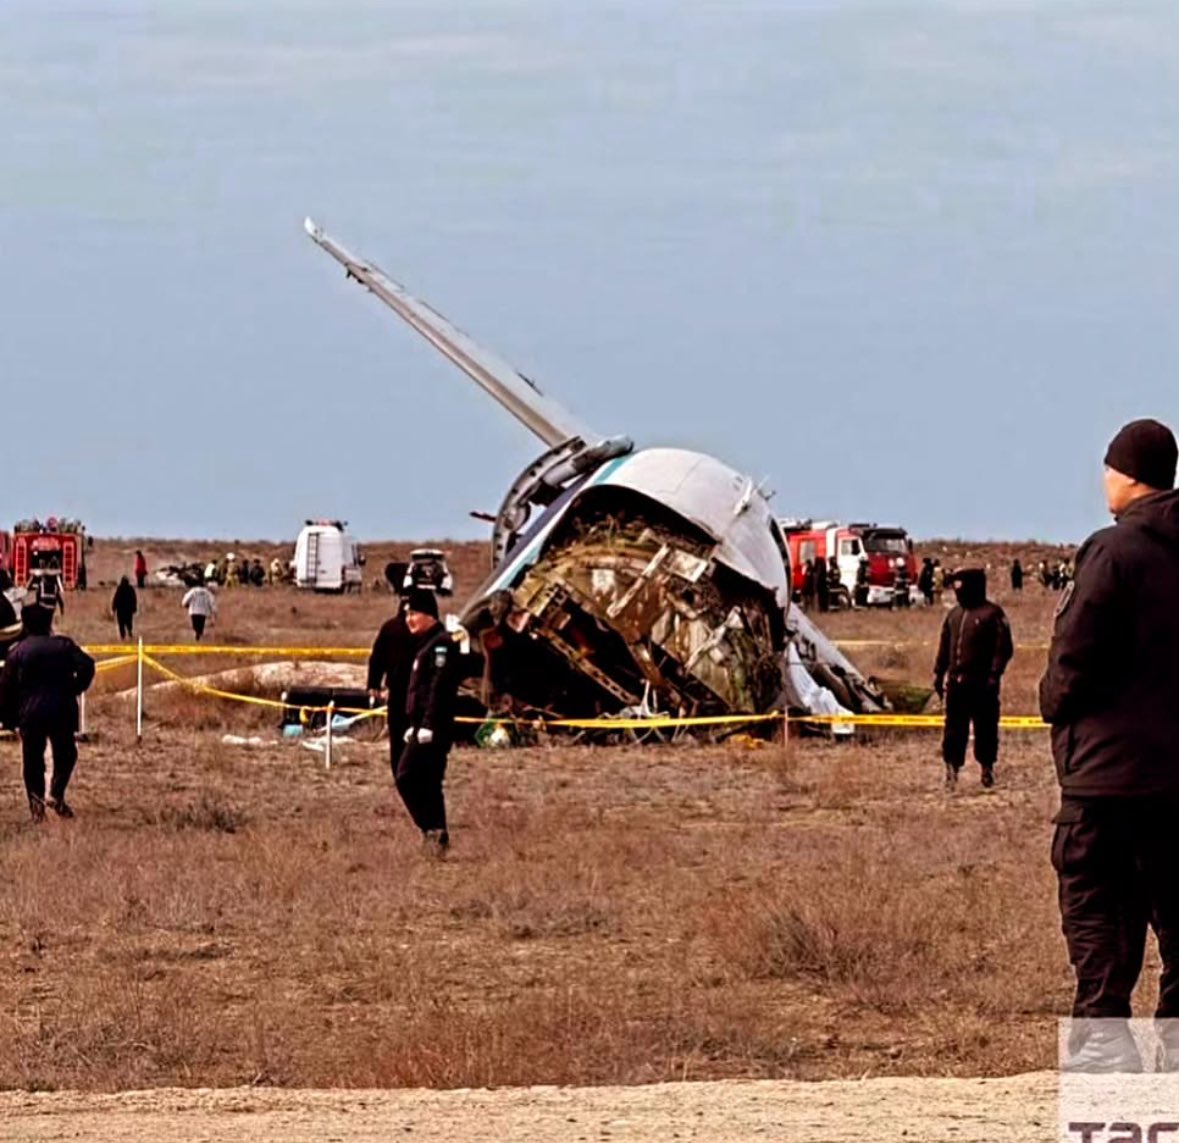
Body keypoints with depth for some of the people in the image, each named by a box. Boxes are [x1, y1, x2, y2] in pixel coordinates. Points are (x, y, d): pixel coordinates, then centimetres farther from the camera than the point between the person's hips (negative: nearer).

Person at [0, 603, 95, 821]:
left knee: (32, 759, 8)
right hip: (63, 711, 0)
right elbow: (87, 666, -10)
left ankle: (36, 802, -4)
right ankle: (57, 793, -4)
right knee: (65, 754, 15)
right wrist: (74, 689, 4)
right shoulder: (64, 645, 3)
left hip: (30, 715, 0)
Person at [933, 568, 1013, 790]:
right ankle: (952, 768, 11)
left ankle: (987, 768, 12)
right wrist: (939, 672, 13)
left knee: (985, 727, 1)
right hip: (957, 682, 6)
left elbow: (1003, 648, -10)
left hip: (982, 682, -6)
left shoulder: (992, 614, -6)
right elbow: (945, 646, 20)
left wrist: (994, 675, -16)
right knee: (954, 728, 7)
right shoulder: (954, 615, 15)